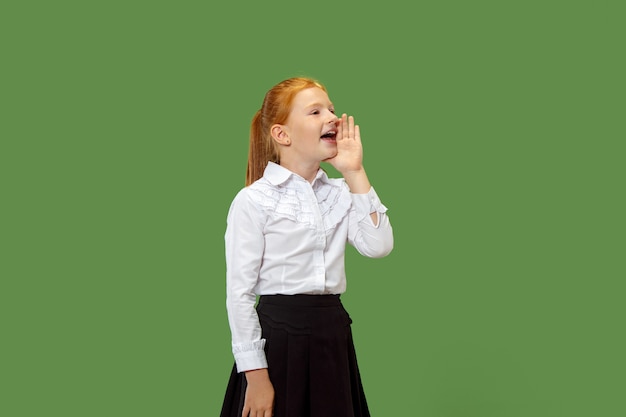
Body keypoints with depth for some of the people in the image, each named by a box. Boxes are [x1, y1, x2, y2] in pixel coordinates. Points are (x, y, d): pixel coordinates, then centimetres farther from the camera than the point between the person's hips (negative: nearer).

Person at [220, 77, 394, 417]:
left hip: (333, 337, 5)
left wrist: (355, 174, -4)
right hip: (278, 337, -5)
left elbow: (378, 246, -7)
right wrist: (255, 374, -12)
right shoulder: (253, 201, -9)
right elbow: (239, 292, -10)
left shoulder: (340, 193, 7)